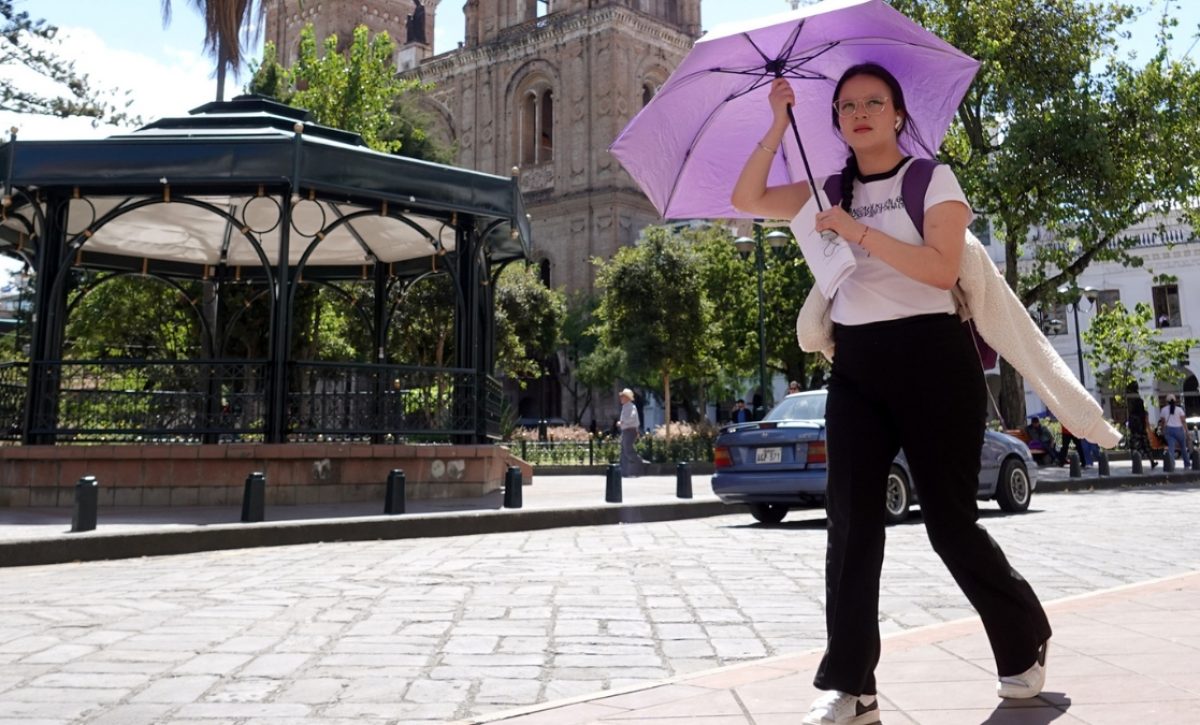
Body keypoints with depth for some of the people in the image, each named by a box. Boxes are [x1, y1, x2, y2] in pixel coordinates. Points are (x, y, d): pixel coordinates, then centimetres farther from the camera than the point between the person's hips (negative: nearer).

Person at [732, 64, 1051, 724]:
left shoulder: (933, 179, 0)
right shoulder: (831, 191, 13)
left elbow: (942, 269, -14)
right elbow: (747, 200, 6)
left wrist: (859, 232, -18)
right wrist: (779, 124, 0)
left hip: (931, 358, -4)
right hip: (855, 367, 4)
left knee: (949, 521, 2)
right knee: (850, 522, -3)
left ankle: (1026, 642, 29)